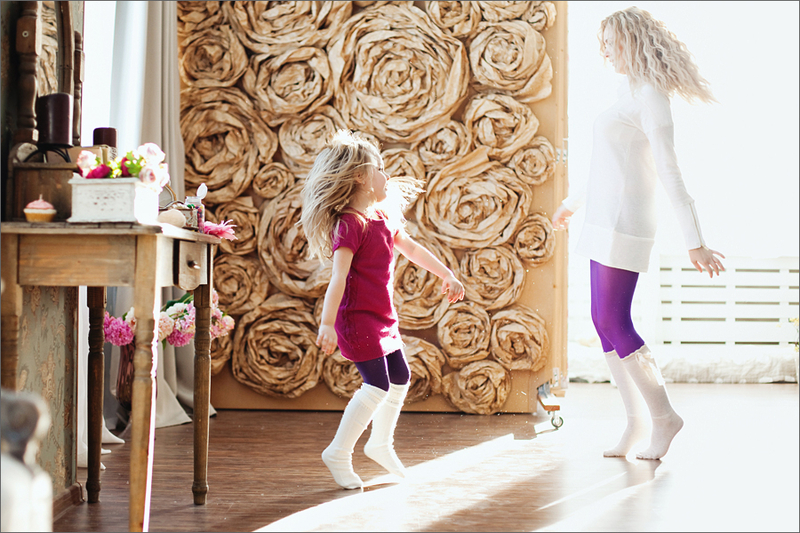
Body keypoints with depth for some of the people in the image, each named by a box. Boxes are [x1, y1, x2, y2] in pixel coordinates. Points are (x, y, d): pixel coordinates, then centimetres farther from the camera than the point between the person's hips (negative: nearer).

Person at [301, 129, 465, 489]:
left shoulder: (383, 216, 10)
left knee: (400, 377, 17)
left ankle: (380, 444, 35)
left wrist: (447, 276, 30)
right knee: (377, 384, -14)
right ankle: (338, 453, -2)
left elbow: (411, 248, 25)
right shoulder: (349, 223, -18)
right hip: (357, 315, -10)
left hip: (382, 315, 10)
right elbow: (338, 277, -26)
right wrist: (327, 323, -33)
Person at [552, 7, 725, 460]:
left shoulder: (650, 96, -12)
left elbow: (670, 173, -18)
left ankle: (664, 417, 3)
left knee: (615, 324, -8)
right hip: (607, 219, 9)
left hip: (624, 222, -9)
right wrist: (574, 202, 39)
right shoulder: (631, 94, 16)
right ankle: (636, 420, 13)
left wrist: (695, 243, -20)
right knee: (605, 322, 8)